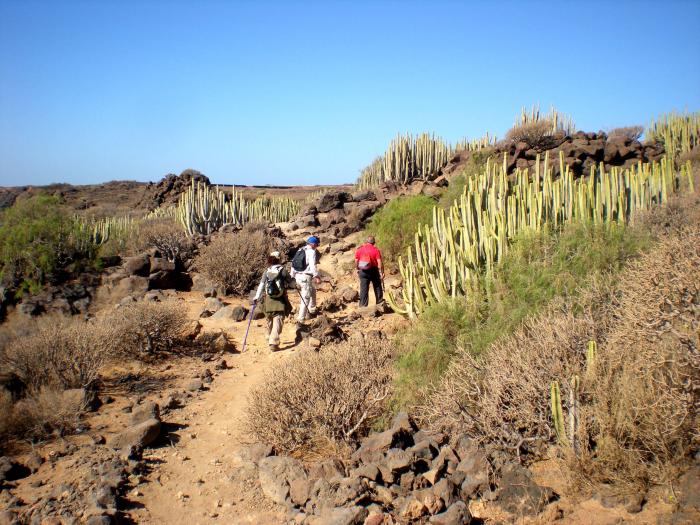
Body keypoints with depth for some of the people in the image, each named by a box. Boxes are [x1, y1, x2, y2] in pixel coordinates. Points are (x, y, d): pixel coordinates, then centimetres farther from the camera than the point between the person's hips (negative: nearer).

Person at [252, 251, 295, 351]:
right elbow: (291, 283, 5)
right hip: (280, 301, -3)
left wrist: (256, 298, -4)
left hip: (269, 300, 3)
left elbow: (261, 285, -5)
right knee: (278, 322, -5)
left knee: (270, 321, 21)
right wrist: (293, 280, 28)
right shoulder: (283, 271, -3)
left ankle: (270, 339, 37)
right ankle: (273, 343, -17)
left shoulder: (266, 272, 2)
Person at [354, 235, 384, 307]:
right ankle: (379, 301, 26)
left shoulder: (359, 249, 2)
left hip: (363, 271, 2)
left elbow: (356, 262, 5)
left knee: (363, 288, 4)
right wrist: (381, 273, -10)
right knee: (377, 286, 17)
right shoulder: (376, 250, -5)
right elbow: (379, 263, -12)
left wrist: (358, 269, 19)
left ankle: (363, 305, 2)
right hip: (373, 271, -2)